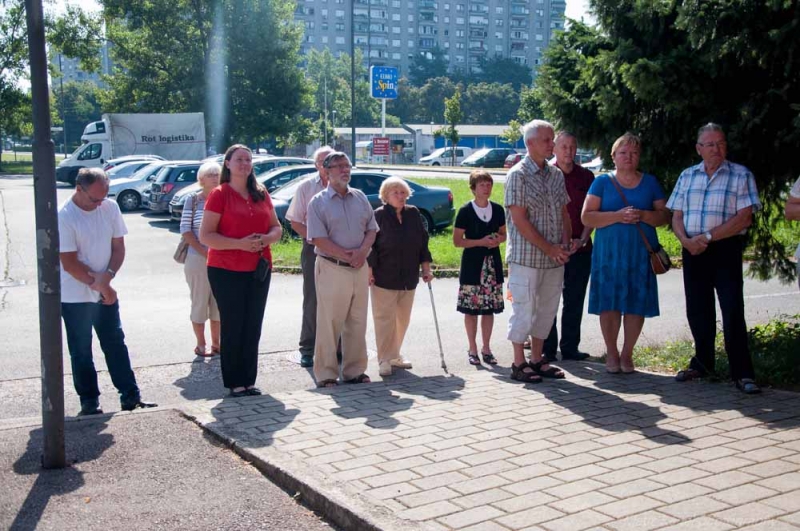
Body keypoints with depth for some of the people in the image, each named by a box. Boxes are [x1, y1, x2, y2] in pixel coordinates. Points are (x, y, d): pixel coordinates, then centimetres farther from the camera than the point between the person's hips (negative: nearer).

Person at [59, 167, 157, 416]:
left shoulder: (110, 208, -3)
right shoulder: (64, 216, -16)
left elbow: (119, 247, 3)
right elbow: (69, 264, -16)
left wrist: (107, 276, -13)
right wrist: (99, 285, -13)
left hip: (106, 293, 4)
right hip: (75, 297, -4)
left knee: (116, 345, 8)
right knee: (81, 352, 7)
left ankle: (131, 397, 14)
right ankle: (89, 402, 16)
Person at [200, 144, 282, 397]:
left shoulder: (261, 194, 11)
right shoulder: (219, 195, -5)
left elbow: (276, 227, 16)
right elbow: (205, 236, -11)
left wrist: (267, 238, -7)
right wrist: (239, 243, -21)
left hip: (259, 270, 5)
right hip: (227, 271, -5)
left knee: (253, 328, 8)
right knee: (233, 327, 1)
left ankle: (249, 380, 17)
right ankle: (235, 383, 10)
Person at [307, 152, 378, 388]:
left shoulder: (360, 197, 12)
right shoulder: (318, 202, -3)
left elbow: (371, 229, 10)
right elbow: (319, 239, -11)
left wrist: (362, 252, -10)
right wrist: (347, 256, -15)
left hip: (359, 268, 5)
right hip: (332, 269, -5)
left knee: (357, 323, 10)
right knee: (329, 324, -2)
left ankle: (354, 370, 20)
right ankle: (326, 373, 6)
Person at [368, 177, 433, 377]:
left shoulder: (414, 214, 7)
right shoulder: (378, 215, -6)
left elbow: (423, 242, 12)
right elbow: (370, 245, -7)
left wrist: (426, 268, 9)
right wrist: (369, 271, -12)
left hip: (409, 278, 5)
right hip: (384, 277, -5)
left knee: (403, 319, 12)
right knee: (384, 318, -3)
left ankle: (394, 355, 25)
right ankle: (384, 360, 2)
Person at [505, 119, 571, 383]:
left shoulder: (556, 174, 11)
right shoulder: (518, 175, -9)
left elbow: (564, 212, 15)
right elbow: (520, 220, -15)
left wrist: (566, 242, -3)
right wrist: (549, 249, -15)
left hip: (554, 259, 7)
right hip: (526, 258, -7)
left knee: (547, 310, 12)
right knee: (524, 310, -1)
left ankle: (537, 359, 23)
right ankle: (519, 364, 10)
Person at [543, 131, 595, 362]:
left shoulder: (586, 176, 7)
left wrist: (582, 239, -5)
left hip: (580, 248, 3)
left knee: (574, 301, 9)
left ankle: (570, 347, 18)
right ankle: (547, 349, 10)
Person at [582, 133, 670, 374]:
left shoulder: (650, 182, 12)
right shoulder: (602, 182, 6)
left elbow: (665, 215, 7)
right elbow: (587, 217, -4)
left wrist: (642, 215, -12)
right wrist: (618, 216, -16)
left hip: (641, 253, 2)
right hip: (609, 252, -1)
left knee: (636, 304, 2)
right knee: (609, 303, -1)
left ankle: (627, 354, 16)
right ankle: (611, 353, 15)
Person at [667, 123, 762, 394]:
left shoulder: (741, 175, -1)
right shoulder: (687, 176, 12)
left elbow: (744, 218, -10)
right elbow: (676, 216, 10)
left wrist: (708, 236, -15)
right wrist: (686, 240, -9)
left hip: (726, 249, -4)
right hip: (693, 251, 4)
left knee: (733, 311, -9)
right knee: (697, 310, 11)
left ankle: (743, 373, -4)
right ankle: (702, 363, 25)